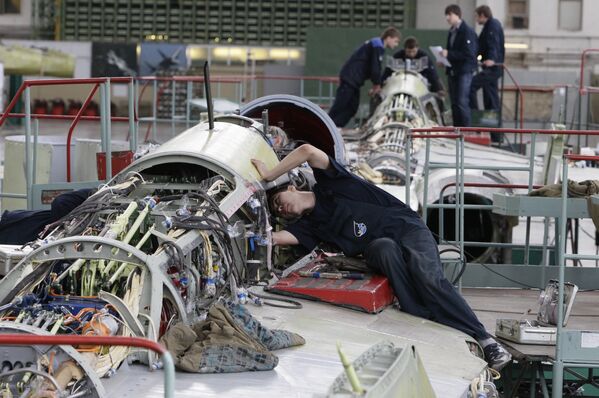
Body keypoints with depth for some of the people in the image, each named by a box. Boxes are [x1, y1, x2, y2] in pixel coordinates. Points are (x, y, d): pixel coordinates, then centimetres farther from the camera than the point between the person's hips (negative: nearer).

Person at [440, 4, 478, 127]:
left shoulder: (467, 32, -10)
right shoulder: (452, 32, 15)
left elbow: (469, 54, -18)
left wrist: (448, 54, -20)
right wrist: (444, 58, 5)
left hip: (464, 71, -8)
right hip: (452, 71, 8)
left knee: (462, 102, -12)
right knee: (454, 103, 7)